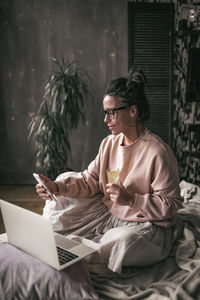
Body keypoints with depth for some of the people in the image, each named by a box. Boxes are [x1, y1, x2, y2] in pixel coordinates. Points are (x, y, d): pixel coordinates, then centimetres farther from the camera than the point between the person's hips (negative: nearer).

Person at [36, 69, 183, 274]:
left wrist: (130, 200, -26)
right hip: (111, 220, 6)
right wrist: (57, 187, -13)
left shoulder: (158, 152, -19)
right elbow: (90, 180, 3)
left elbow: (170, 204, -16)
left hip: (149, 227, -5)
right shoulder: (109, 143, 3)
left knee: (123, 241, -37)